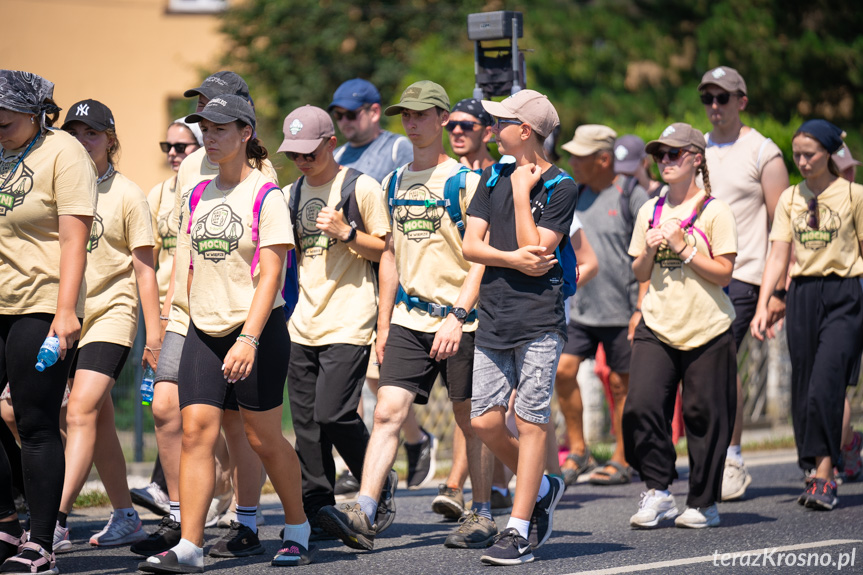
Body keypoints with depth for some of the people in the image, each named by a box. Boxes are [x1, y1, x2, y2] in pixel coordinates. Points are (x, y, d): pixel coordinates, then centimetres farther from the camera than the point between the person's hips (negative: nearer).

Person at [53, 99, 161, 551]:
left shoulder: (127, 195, -3)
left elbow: (144, 268, -2)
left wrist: (154, 334, -5)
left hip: (112, 313, -5)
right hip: (65, 315, 5)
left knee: (81, 413, -18)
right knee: (99, 420, 11)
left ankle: (56, 522, -25)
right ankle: (125, 518, 22)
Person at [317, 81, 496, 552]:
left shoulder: (465, 181, -5)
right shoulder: (394, 183, 13)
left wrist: (457, 316, -18)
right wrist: (383, 324, 15)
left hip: (458, 319, -5)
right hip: (408, 319, 5)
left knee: (470, 420, 4)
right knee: (387, 411, -7)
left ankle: (482, 515, 15)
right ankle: (365, 513, -15)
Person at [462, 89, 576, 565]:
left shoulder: (560, 187, -4)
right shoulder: (494, 177, 13)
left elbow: (537, 250, -13)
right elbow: (471, 245, 7)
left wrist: (521, 194, -9)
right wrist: (513, 259, -10)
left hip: (539, 318, -6)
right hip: (493, 318, 6)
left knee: (531, 421, -6)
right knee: (484, 420, 2)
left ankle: (519, 530, -3)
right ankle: (541, 488, 25)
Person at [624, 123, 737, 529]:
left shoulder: (714, 212, -3)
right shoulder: (650, 211, 11)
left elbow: (723, 272, -8)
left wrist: (682, 247, -14)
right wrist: (649, 251, -5)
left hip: (706, 331, -4)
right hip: (657, 327, 4)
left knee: (704, 415, 1)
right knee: (641, 405, -12)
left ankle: (704, 503, 14)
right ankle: (657, 490, 0)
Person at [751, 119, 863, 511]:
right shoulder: (790, 199, 11)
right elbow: (778, 256, 9)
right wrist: (763, 304, -1)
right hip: (802, 295, 5)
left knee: (825, 385, -16)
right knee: (803, 387, 4)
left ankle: (824, 478, -14)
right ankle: (818, 474, 12)